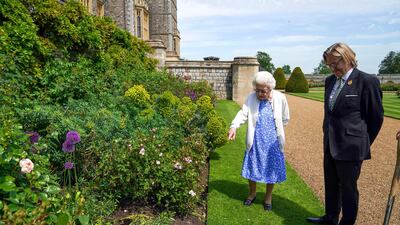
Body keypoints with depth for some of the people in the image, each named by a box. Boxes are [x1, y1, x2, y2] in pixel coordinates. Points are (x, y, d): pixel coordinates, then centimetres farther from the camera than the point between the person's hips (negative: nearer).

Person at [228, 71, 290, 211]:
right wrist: (234, 127, -34)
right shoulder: (251, 98, -8)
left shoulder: (280, 98, -7)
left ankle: (268, 197, 33)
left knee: (271, 169, 11)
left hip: (272, 141, 0)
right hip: (255, 141, 0)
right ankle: (252, 193, 36)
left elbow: (285, 119, 6)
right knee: (252, 168, 10)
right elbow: (243, 113, -18)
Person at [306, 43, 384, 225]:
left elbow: (376, 116, -6)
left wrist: (364, 143, 2)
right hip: (330, 144, 7)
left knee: (348, 187, 9)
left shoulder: (367, 81, -13)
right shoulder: (330, 80, 6)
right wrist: (329, 134, 16)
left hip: (350, 146, -7)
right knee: (331, 184, 19)